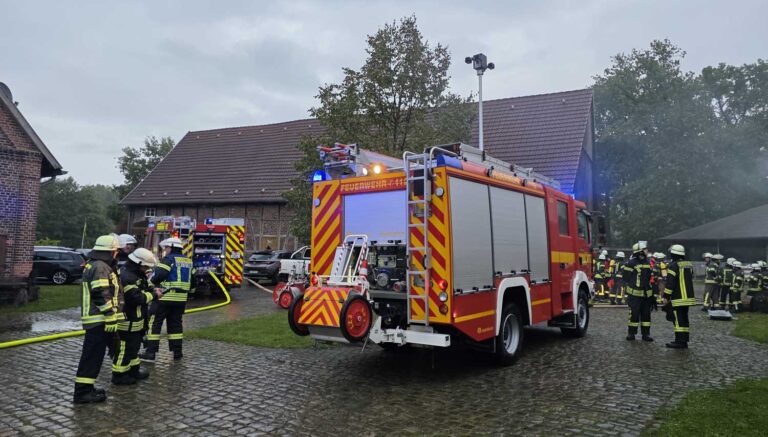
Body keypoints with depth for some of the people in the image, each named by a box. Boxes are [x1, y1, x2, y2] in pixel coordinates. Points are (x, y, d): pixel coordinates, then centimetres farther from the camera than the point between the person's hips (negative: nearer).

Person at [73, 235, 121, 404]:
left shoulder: (92, 265, 17)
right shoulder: (101, 267, -16)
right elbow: (102, 295, -23)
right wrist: (111, 318, -21)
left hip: (94, 319, 10)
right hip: (99, 320, -10)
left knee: (93, 355, 16)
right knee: (93, 356, -5)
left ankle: (86, 388, 24)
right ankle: (83, 392, 0)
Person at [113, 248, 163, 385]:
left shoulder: (135, 273, 10)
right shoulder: (128, 277, -24)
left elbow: (142, 289, 21)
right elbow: (136, 298, -29)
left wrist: (152, 290, 3)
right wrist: (154, 295, -17)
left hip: (136, 318, 11)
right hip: (128, 320, -11)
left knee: (134, 345, 21)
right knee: (125, 348, 0)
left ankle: (134, 369, 34)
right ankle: (119, 375, 12)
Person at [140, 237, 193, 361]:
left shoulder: (169, 259, -9)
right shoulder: (188, 261, 14)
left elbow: (158, 275, -19)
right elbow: (191, 280, 19)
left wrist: (150, 284, -3)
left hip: (165, 297, -7)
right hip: (181, 299, 7)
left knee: (154, 323, 2)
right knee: (175, 324, 13)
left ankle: (151, 352, 2)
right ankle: (177, 352, 14)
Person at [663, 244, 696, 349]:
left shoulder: (674, 265, -14)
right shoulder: (689, 264, 12)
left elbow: (670, 282, -17)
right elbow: (690, 280, 21)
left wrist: (666, 296, -11)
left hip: (678, 298, -8)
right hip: (689, 296, 8)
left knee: (678, 319, -5)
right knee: (684, 319, 14)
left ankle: (679, 341, -5)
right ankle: (684, 340, 18)